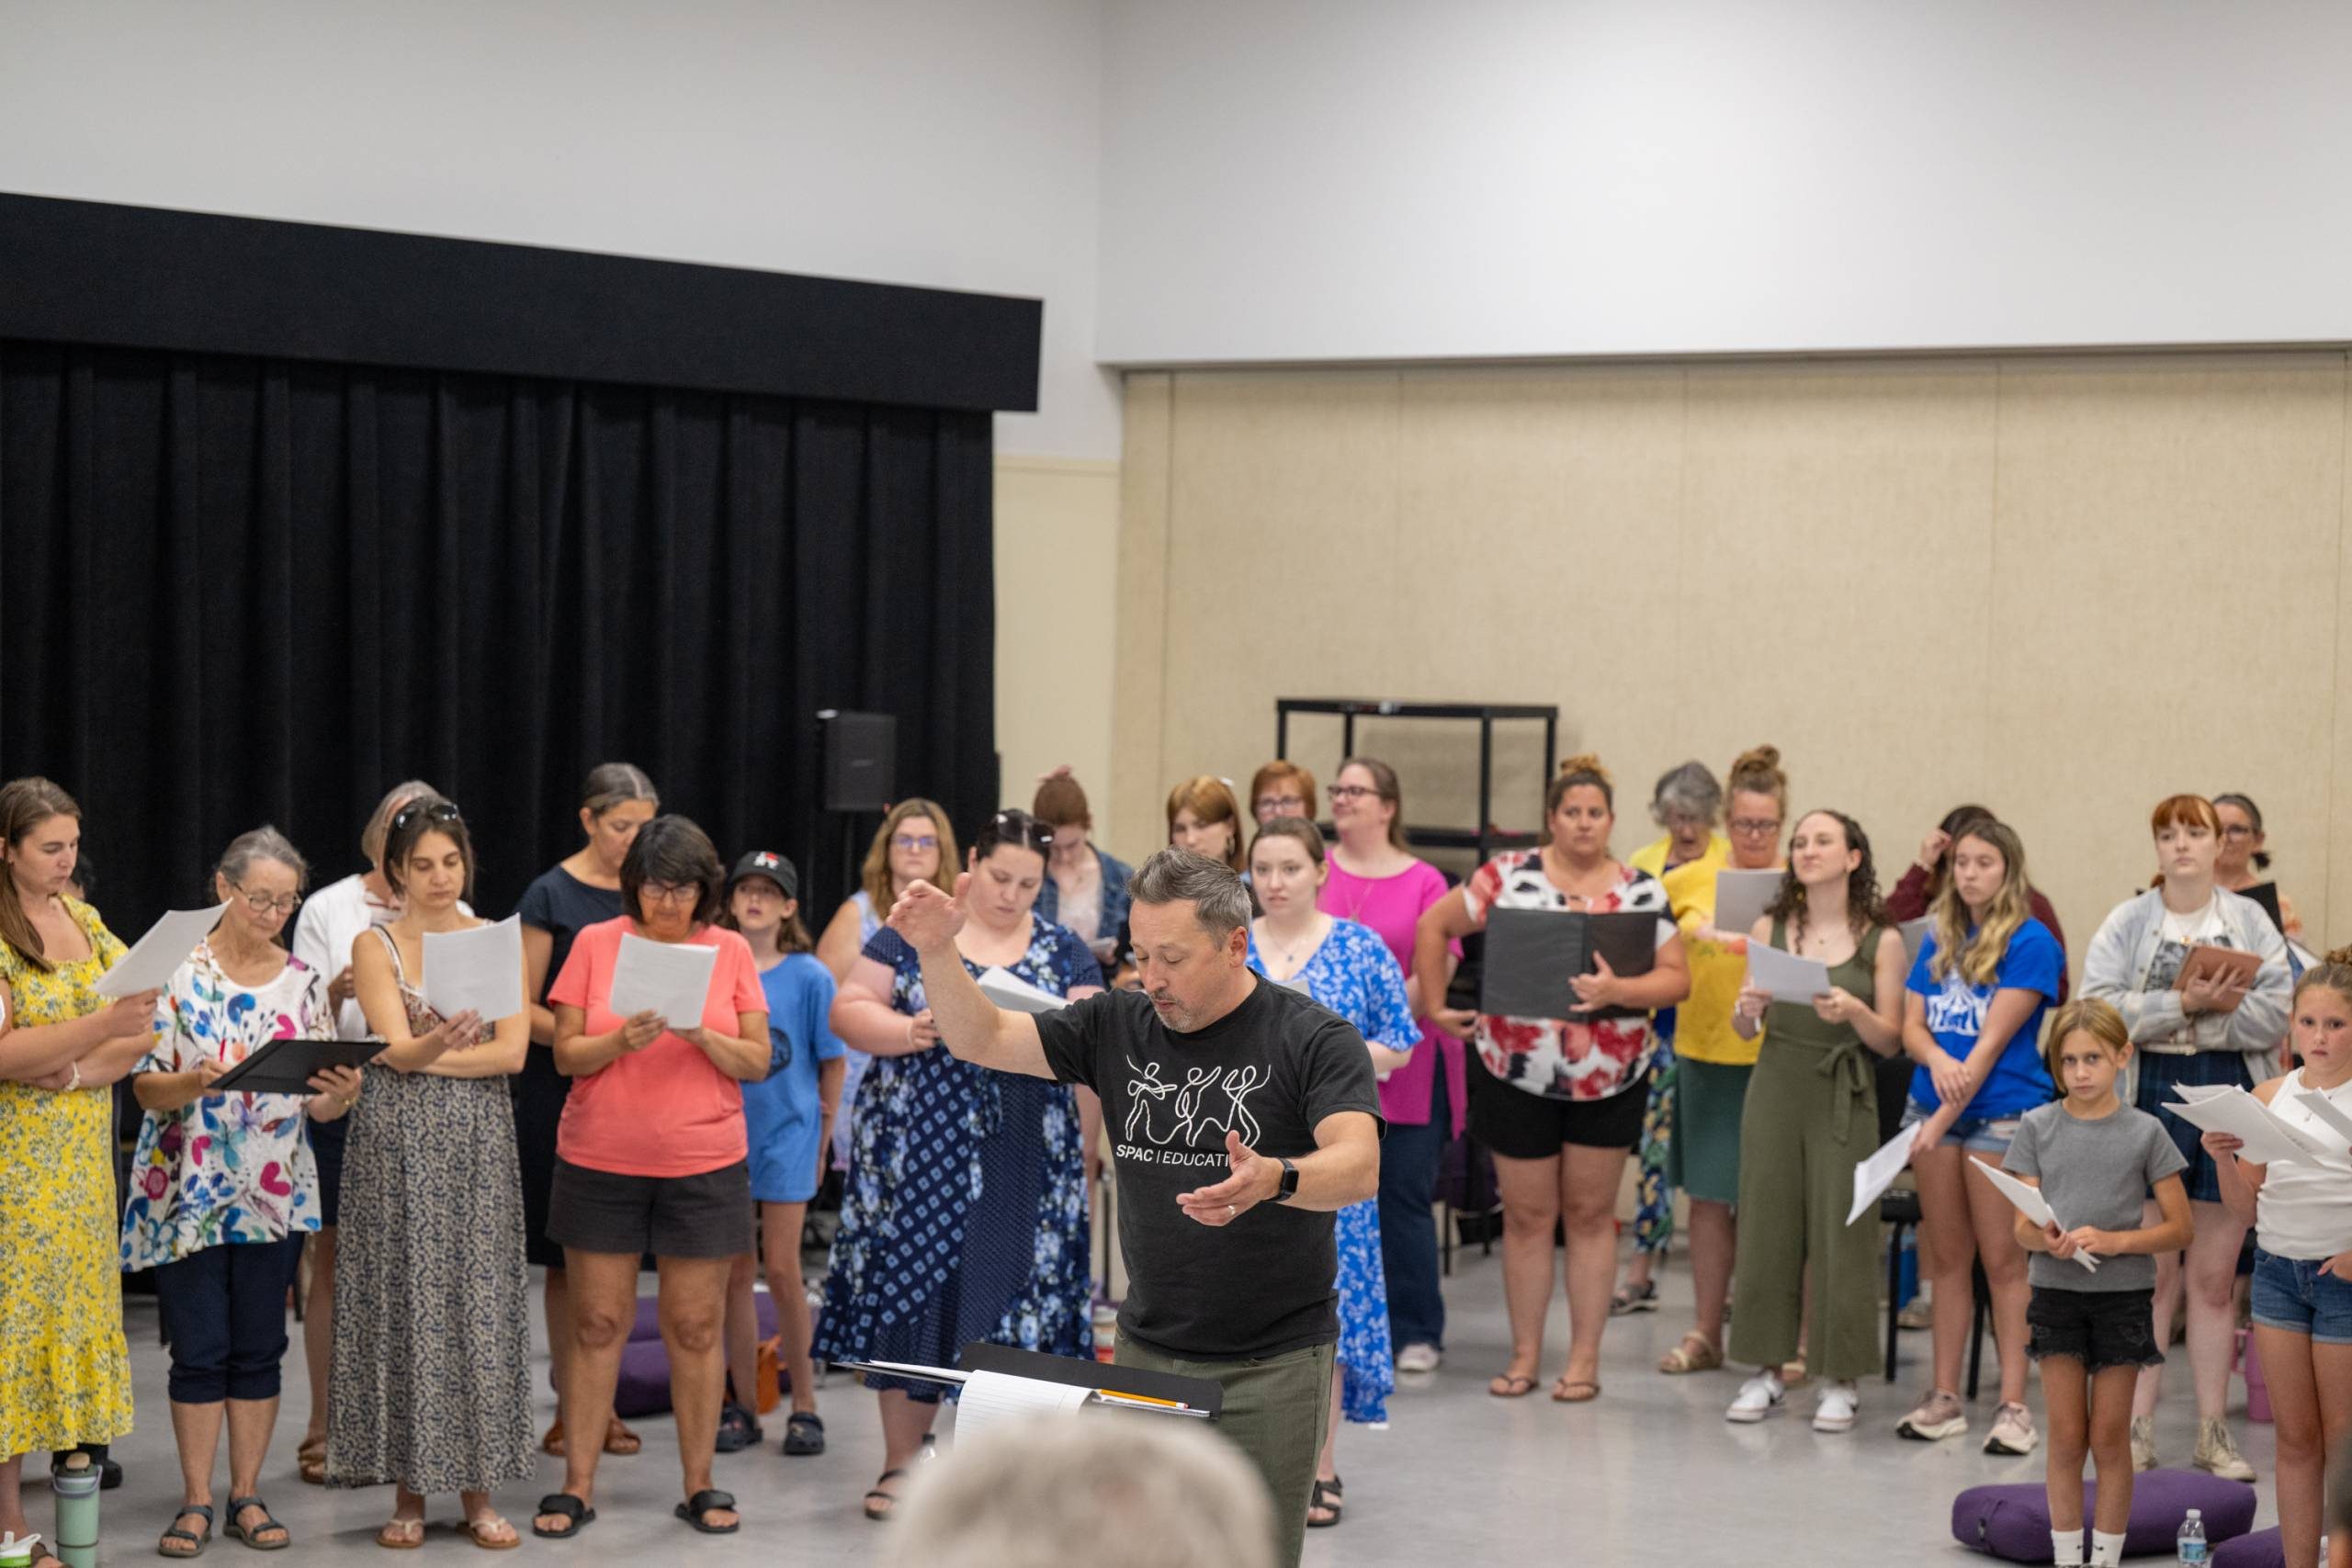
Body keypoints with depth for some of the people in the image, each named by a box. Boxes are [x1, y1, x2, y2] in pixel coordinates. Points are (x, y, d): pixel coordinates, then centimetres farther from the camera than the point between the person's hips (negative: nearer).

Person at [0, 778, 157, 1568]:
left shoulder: (83, 920, 11)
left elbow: (142, 1029, 8)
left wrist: (79, 1070, -10)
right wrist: (103, 1023, -27)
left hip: (82, 1161, 6)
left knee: (73, 1311, 5)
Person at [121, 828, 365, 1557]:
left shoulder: (304, 983, 5)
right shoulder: (178, 973, -5)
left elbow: (321, 1105, 5)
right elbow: (145, 1086, -7)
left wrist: (339, 1095, -18)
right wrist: (194, 1082, -27)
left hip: (274, 1195, 3)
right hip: (189, 1194, -3)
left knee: (259, 1349, 7)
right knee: (200, 1350, -1)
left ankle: (246, 1495, 16)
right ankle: (196, 1501, 9)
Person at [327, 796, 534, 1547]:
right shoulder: (374, 946, 2)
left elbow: (512, 1051, -3)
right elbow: (397, 1049, -12)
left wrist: (423, 1056, -10)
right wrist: (439, 1045, -33)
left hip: (480, 1143, 1)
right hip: (397, 1144, -1)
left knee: (479, 1303, 1)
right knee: (401, 1304, -1)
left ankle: (479, 1491, 7)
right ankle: (408, 1491, 7)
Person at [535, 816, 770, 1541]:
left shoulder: (731, 951, 2)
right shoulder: (596, 943, 0)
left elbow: (758, 1061, 1)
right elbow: (565, 1054, -1)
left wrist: (702, 1035, -16)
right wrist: (622, 1040, -19)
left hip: (704, 1165, 0)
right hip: (600, 1162, 0)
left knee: (696, 1327, 4)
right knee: (597, 1323, 4)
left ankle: (700, 1487, 12)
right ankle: (577, 1487, 10)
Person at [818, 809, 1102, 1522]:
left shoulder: (1064, 953, 9)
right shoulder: (912, 933, 6)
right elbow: (848, 1009, 2)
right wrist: (908, 1030, -16)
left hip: (1022, 1168, 1)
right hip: (920, 1155, -1)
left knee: (1009, 1301, -1)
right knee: (908, 1293, 1)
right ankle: (901, 1462, 12)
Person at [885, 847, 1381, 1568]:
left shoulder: (1313, 1039, -10)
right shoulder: (1118, 1024, 5)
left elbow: (1360, 1167, -24)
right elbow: (981, 1039, 4)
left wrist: (1273, 1179, -44)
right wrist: (937, 952, -14)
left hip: (1272, 1364, -4)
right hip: (1144, 1350, 4)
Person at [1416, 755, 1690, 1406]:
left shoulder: (1642, 892, 0)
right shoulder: (1509, 875, -2)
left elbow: (1676, 978, -4)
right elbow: (1435, 926, 4)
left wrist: (1618, 991, -20)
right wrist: (1434, 1006, 0)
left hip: (1610, 1078, 1)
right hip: (1518, 1075, 0)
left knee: (1590, 1213, 7)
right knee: (1527, 1215, 7)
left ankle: (1584, 1358, 14)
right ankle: (1525, 1354, 17)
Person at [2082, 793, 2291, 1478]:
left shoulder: (2251, 921, 6)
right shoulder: (2127, 922, 4)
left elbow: (2275, 1015, -5)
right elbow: (2097, 1010, -9)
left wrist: (2202, 1011, -16)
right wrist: (2183, 1002, -17)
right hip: (2148, 1095, -1)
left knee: (2214, 1278, 6)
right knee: (2149, 1273, 1)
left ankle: (2214, 1434, 13)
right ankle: (2138, 1429, 7)